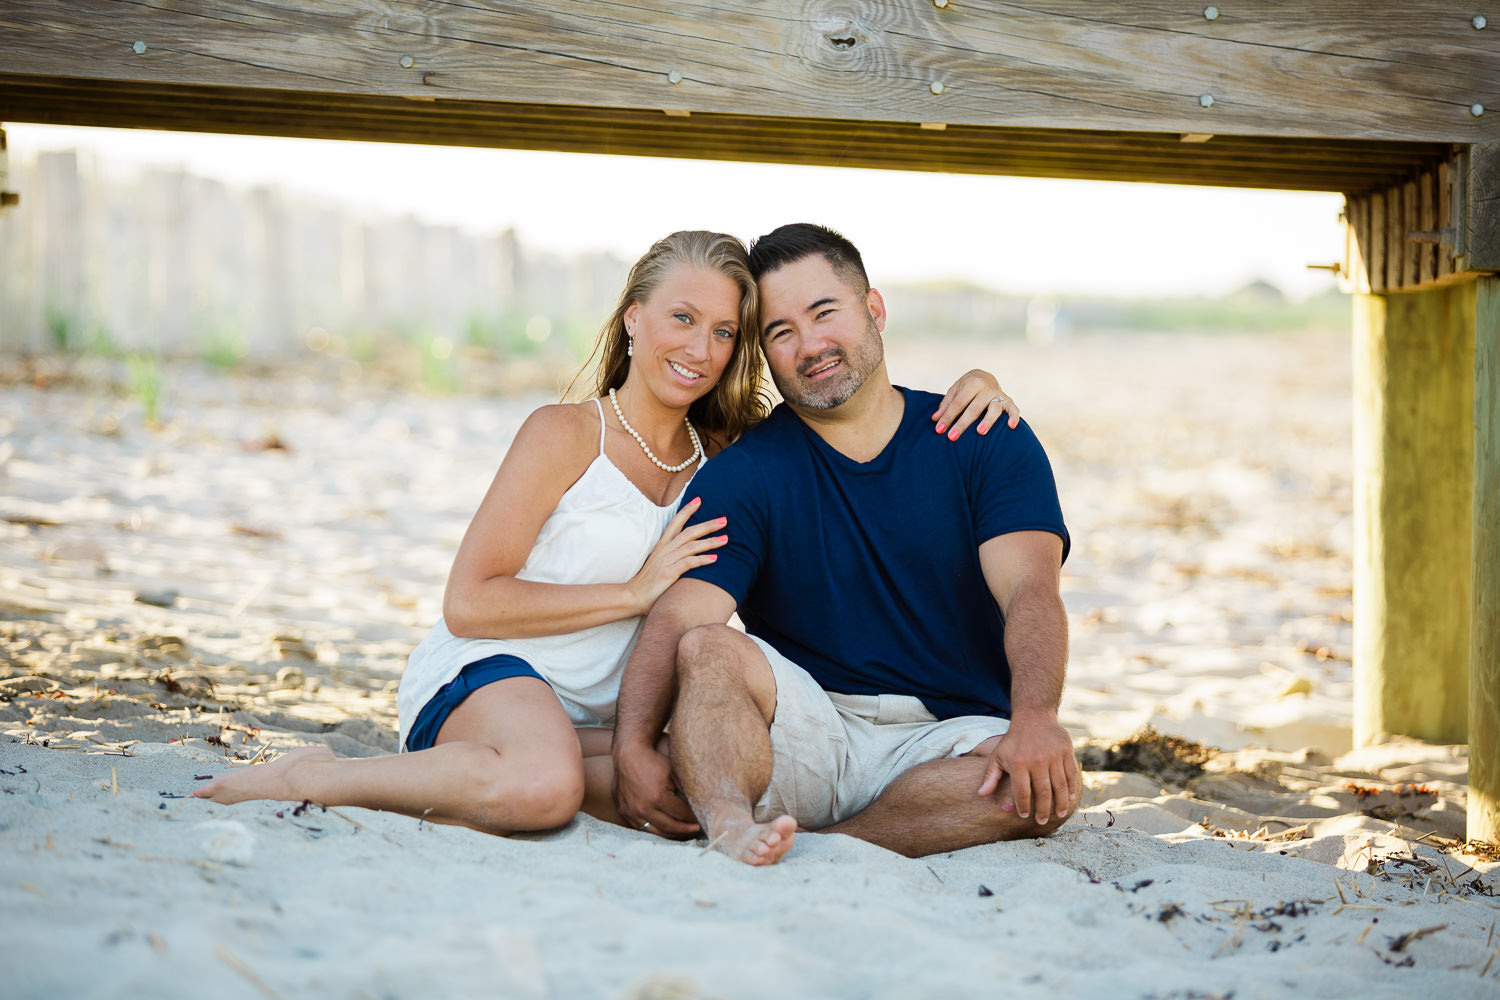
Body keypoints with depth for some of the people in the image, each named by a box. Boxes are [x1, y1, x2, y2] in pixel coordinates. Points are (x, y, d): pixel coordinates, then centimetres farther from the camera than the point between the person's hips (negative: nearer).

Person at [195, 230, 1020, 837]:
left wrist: (969, 384, 3)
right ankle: (317, 776, -16)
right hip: (480, 672, -6)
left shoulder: (721, 456, 12)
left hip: (593, 712, 6)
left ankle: (448, 793, -17)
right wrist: (636, 591, -12)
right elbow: (467, 602, -11)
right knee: (544, 785, -41)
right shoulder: (567, 435, -6)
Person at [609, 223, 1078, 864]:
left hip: (952, 735, 0)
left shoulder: (989, 443, 4)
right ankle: (731, 824, -53)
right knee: (709, 650, -28)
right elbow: (676, 620, -11)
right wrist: (632, 747, -30)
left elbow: (1029, 590, -11)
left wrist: (1035, 717, -31)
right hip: (807, 729, 0)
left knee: (1046, 785, -31)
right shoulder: (743, 475, 3)